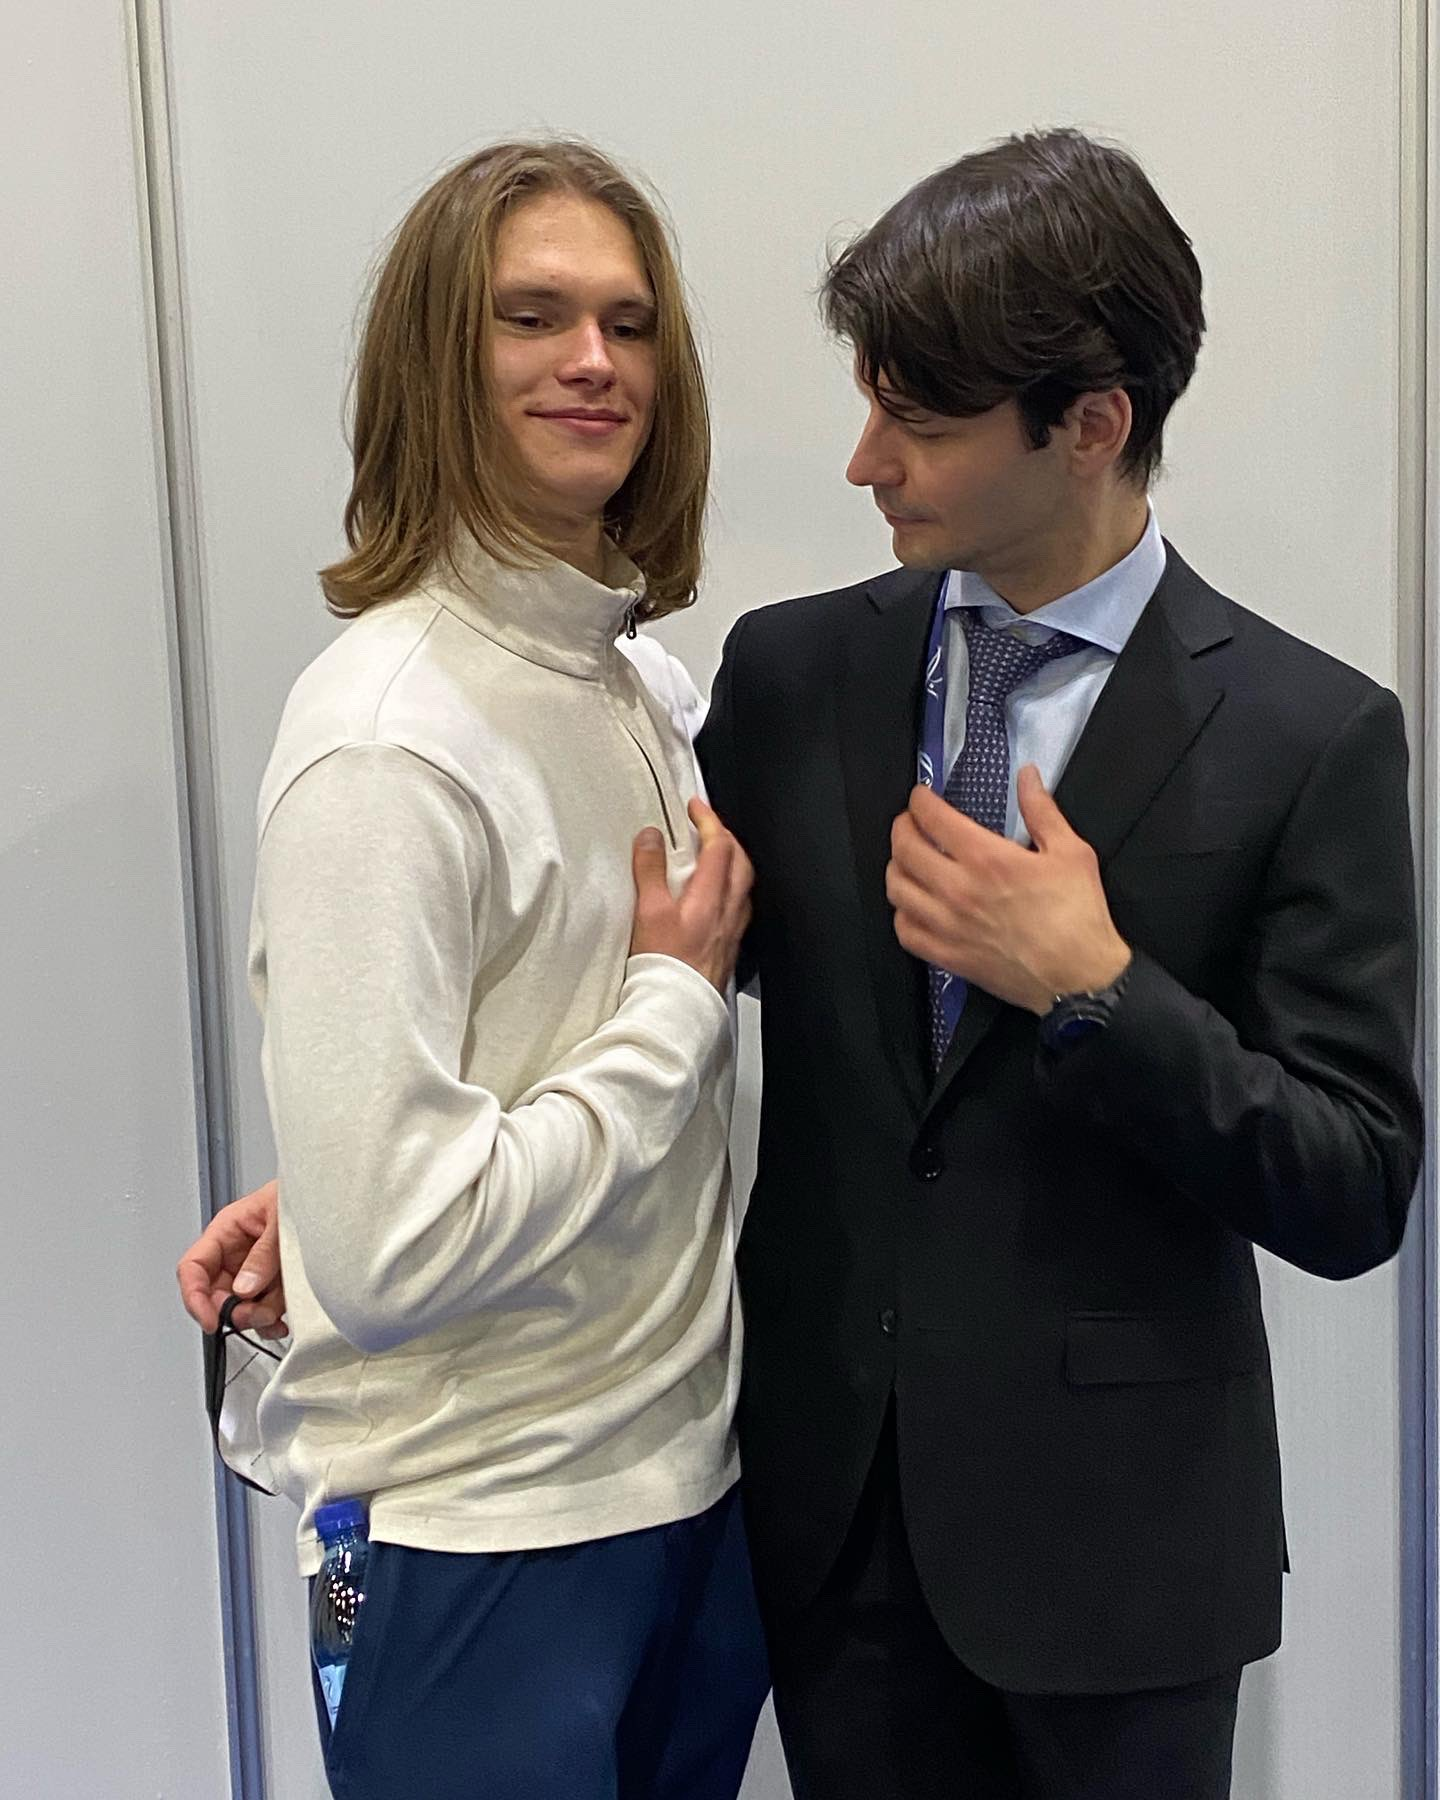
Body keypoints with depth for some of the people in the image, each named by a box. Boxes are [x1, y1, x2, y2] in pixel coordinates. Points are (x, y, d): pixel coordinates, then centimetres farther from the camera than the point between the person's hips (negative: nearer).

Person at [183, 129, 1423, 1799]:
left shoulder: (1309, 734, -11)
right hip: (833, 1491, 3)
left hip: (1112, 1528, -2)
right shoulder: (792, 671, -1)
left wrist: (1094, 987, -24)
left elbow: (1355, 1198, -11)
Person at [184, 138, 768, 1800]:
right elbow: (388, 1250, -25)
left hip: (694, 1473, 7)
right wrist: (681, 999, -16)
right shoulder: (388, 734, -21)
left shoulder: (643, 680, 4)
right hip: (481, 1531, -7)